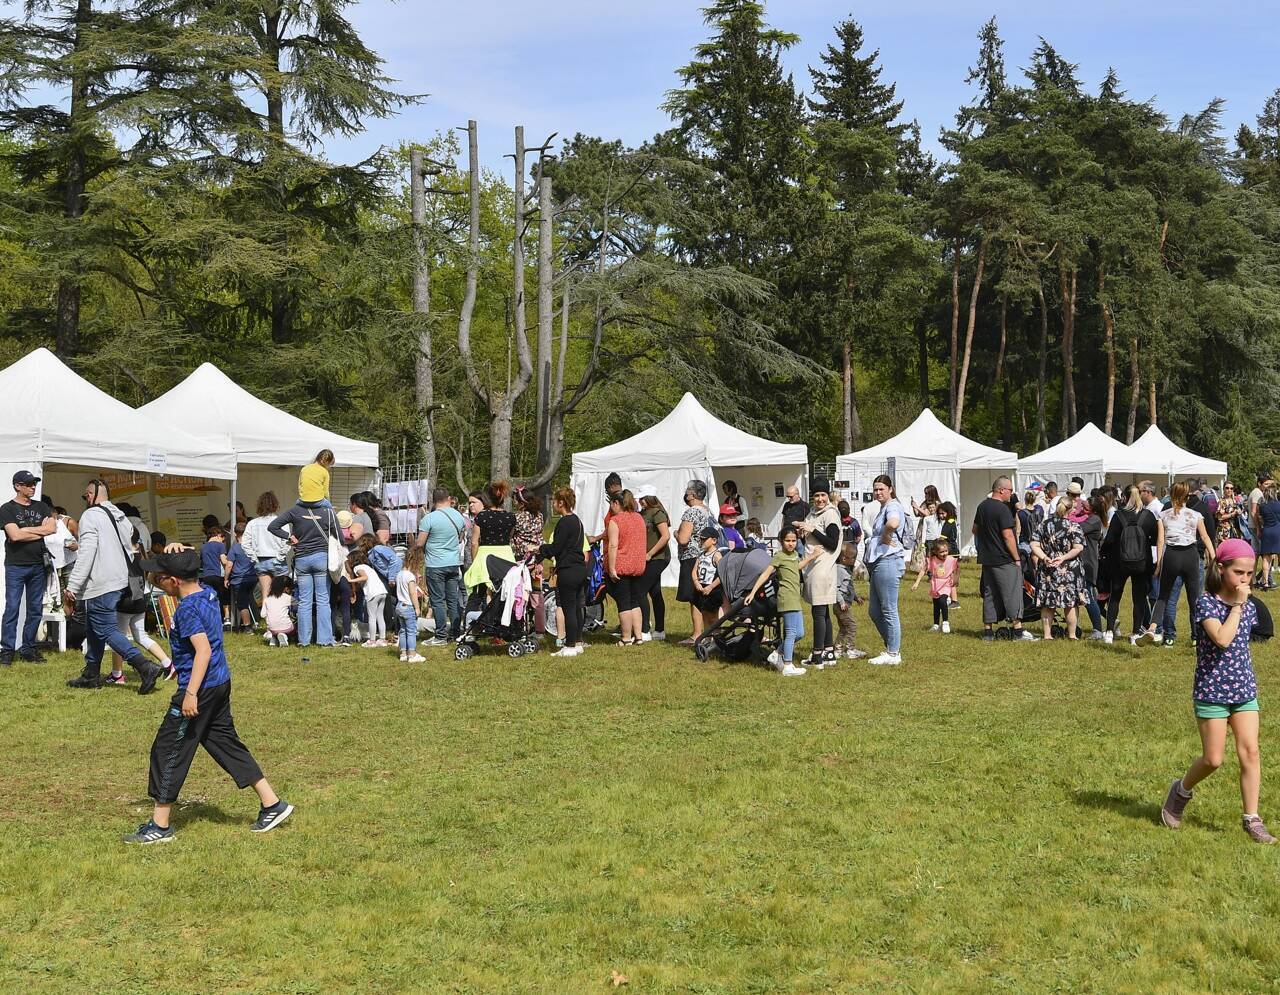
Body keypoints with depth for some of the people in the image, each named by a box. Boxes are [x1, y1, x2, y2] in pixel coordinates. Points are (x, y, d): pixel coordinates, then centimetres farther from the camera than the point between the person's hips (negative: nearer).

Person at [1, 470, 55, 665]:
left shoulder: (41, 507, 11)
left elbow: (52, 528, -2)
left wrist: (26, 530, -9)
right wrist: (40, 529, -6)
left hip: (37, 566, 5)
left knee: (36, 609, 6)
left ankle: (28, 648, 13)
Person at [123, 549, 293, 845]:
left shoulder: (187, 610, -18)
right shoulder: (209, 594, 7)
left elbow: (204, 650, -26)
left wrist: (191, 693, -27)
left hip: (201, 688, -9)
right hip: (220, 682, 9)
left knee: (168, 750, 0)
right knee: (225, 743, 17)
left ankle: (160, 826, 6)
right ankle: (272, 804, 16)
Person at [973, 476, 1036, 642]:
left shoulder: (982, 506, 11)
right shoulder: (1002, 509, -16)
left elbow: (975, 529, 22)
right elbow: (1008, 536, -19)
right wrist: (1017, 558, -13)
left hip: (987, 559, 8)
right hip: (1004, 560, -8)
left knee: (989, 594, 11)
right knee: (1012, 593, -5)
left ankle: (988, 630, 11)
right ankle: (1018, 630, -8)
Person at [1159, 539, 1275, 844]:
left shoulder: (1249, 607, 6)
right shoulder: (1205, 603, -13)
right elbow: (1222, 639, -29)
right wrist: (1237, 606, -23)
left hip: (1244, 690, 5)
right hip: (1212, 692, -5)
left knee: (1250, 751, -4)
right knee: (1213, 759, -1)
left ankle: (1251, 819, 2)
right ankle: (1182, 790, 27)